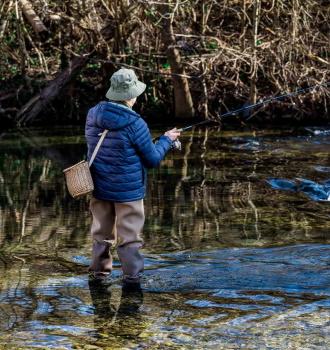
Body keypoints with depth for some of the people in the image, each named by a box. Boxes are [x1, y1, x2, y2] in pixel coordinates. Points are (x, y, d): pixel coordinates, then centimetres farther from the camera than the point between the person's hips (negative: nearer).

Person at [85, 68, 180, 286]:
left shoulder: (93, 115, -2)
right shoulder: (135, 124, -20)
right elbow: (153, 160, -11)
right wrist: (166, 140, 6)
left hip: (100, 187, 6)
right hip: (128, 190, -6)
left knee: (102, 231, 17)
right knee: (130, 235, 2)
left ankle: (100, 269, 26)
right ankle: (132, 274, 5)